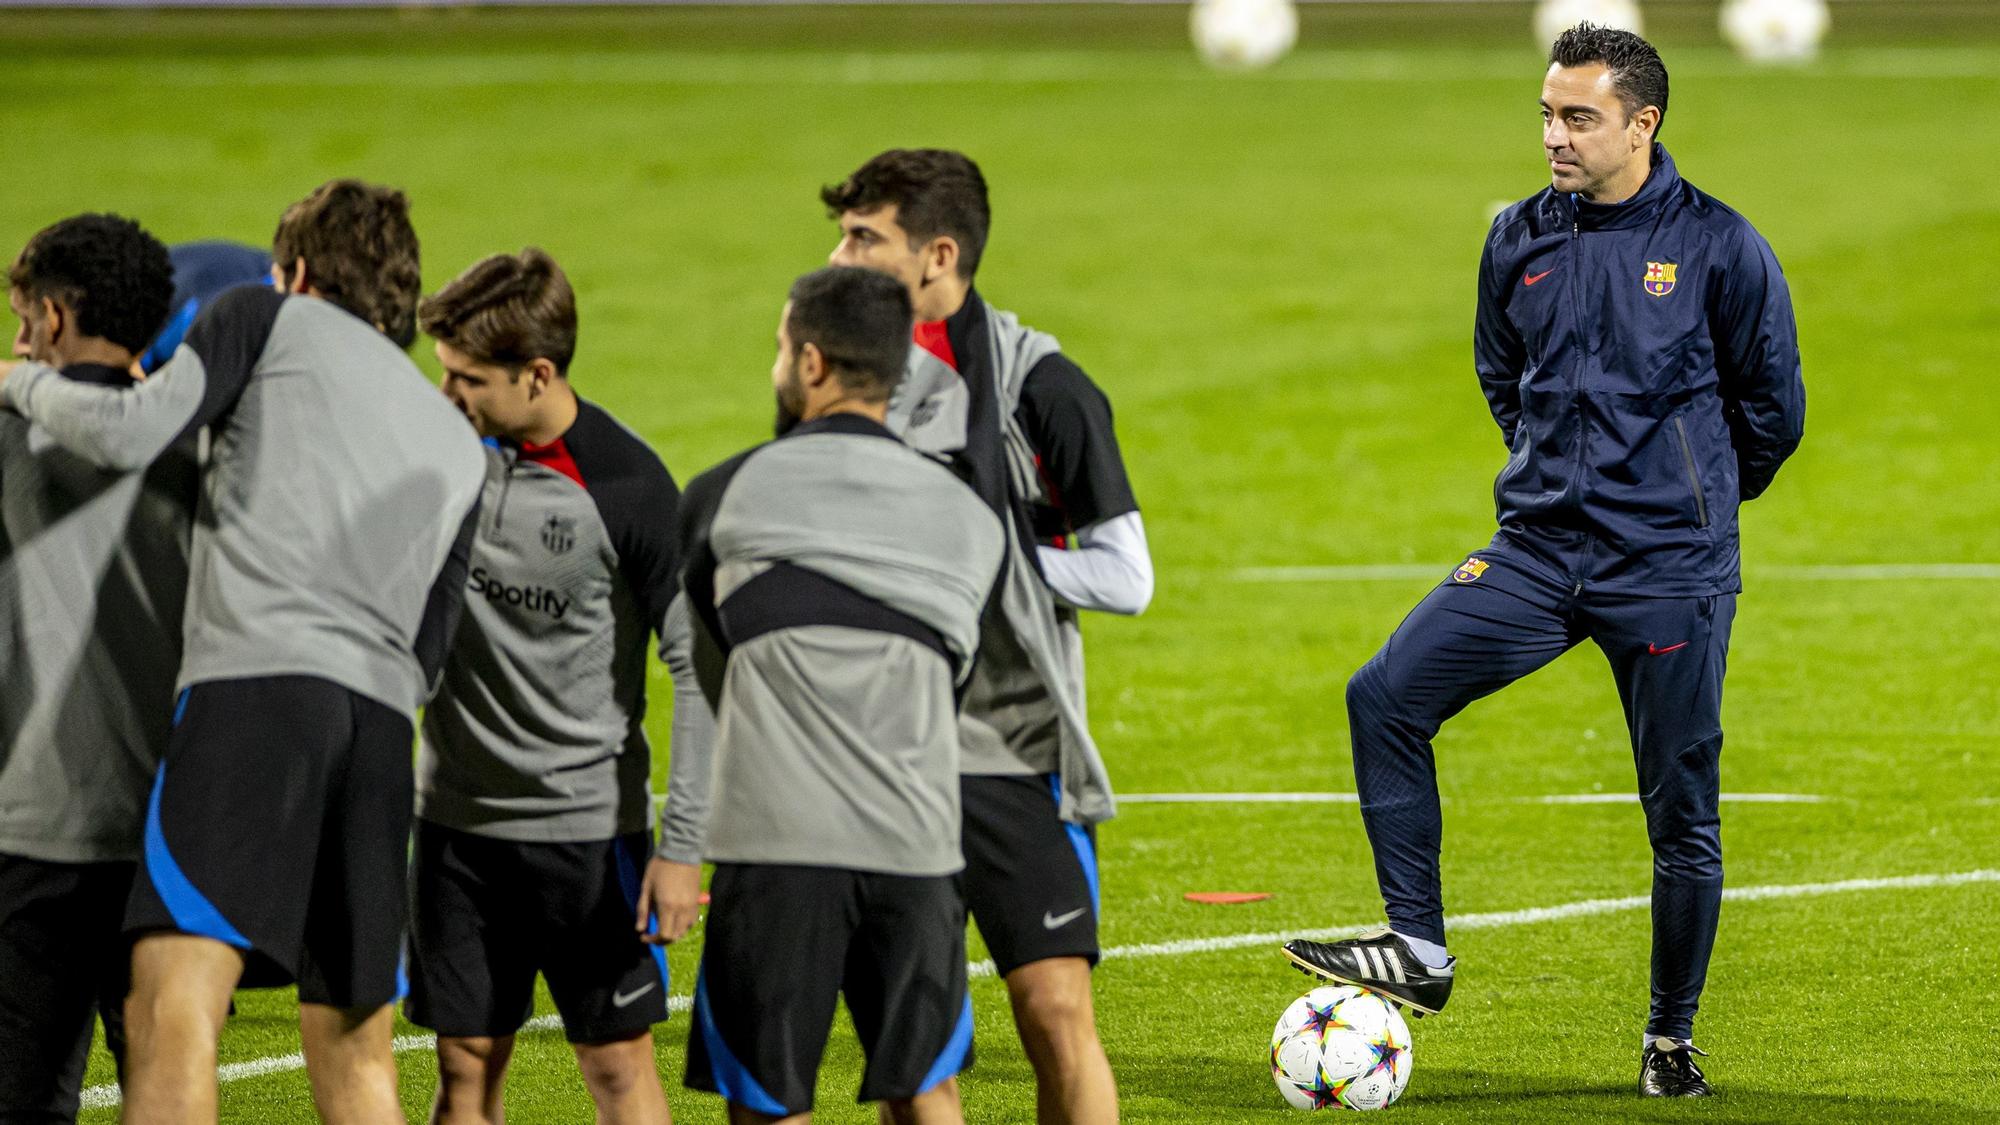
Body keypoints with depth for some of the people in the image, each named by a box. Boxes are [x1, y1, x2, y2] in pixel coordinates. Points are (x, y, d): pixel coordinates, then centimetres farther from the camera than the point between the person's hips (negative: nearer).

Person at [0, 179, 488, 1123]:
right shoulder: (458, 444, 28)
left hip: (252, 685, -6)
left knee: (171, 1011, -17)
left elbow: (131, 433, -1)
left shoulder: (274, 319, 13)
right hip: (380, 720, 6)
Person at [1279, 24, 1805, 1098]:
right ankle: (1418, 947, -7)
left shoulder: (1719, 248, -6)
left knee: (1681, 809, 1)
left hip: (1669, 567, -4)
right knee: (1385, 698, -12)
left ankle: (1671, 1037, 15)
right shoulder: (1519, 240, 6)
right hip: (1536, 551, 4)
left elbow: (1770, 408, 5)